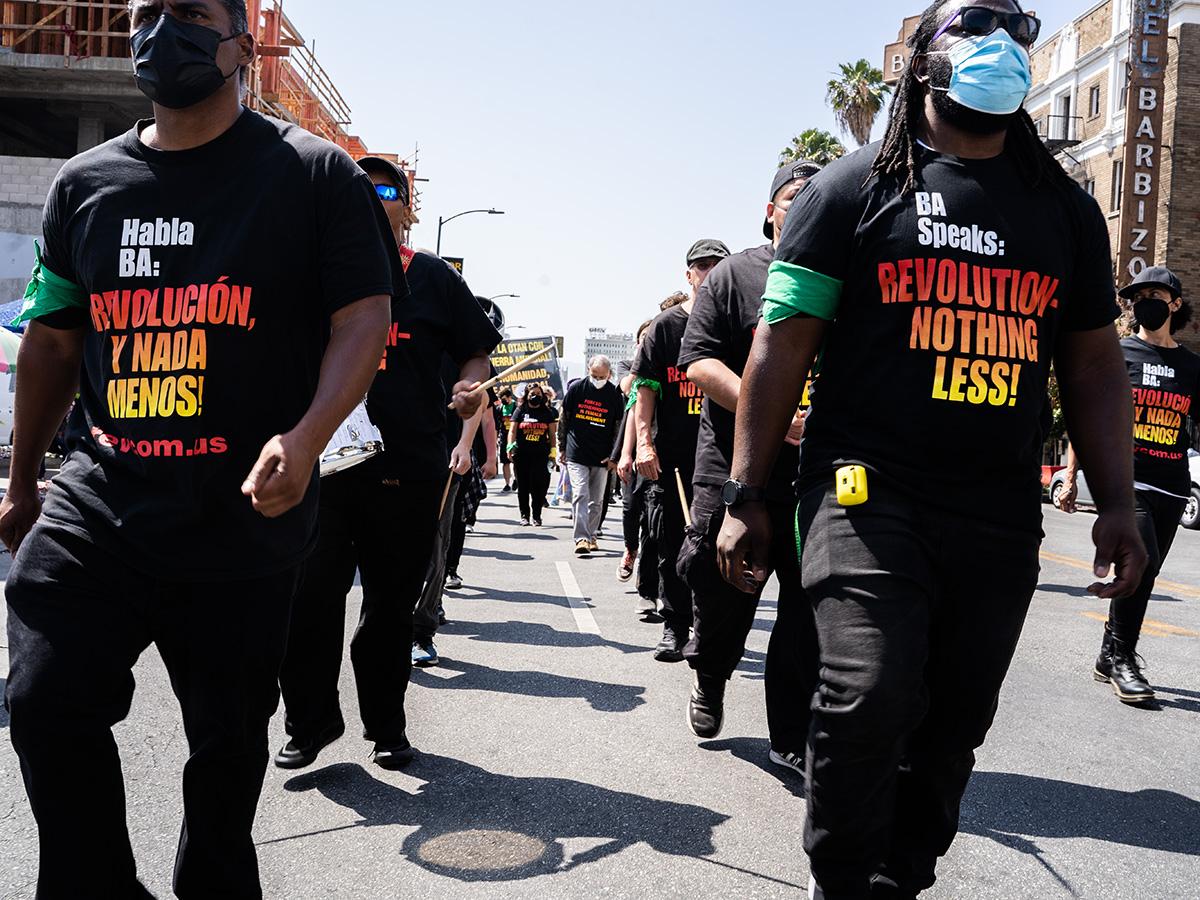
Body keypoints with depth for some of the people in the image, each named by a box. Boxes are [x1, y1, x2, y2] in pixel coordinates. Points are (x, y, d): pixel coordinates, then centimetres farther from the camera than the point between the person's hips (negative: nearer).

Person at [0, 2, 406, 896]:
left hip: (247, 515, -3)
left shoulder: (314, 173, 0)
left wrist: (306, 437, -22)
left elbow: (363, 317, -6)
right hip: (97, 502, 3)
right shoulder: (85, 182, 11)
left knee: (228, 737, 9)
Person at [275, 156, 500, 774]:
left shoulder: (433, 278, 9)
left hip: (409, 471, 0)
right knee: (310, 598, -3)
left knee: (391, 606, 9)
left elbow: (476, 353, 11)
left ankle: (386, 725, 24)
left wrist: (472, 387, -12)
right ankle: (311, 721, 15)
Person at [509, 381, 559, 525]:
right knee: (523, 486, 4)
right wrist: (510, 445, -11)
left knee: (539, 485, -4)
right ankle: (524, 515, 13)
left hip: (540, 454, 0)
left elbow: (552, 434, 11)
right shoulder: (520, 411, 7)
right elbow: (512, 431, 4)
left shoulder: (547, 412, 10)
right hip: (522, 454, 0)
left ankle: (536, 515, 7)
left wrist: (553, 451, 4)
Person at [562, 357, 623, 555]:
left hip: (602, 458, 2)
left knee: (597, 500, 8)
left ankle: (591, 535, 22)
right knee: (580, 495, -13)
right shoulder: (576, 388, -1)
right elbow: (564, 419, 8)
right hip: (577, 454, -1)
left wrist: (613, 456, 0)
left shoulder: (615, 394, 0)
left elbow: (619, 427, 5)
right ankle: (581, 538, -16)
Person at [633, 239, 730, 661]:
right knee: (671, 545, 5)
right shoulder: (665, 326, 6)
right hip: (671, 456, 0)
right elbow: (646, 388, 3)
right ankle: (674, 627, 16)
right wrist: (644, 442, -8)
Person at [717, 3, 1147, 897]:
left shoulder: (1067, 210, 15)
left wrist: (1118, 502, 8)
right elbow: (782, 346, 0)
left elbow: (1094, 363, 17)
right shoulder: (856, 188, 3)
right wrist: (746, 497, -4)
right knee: (870, 697, -17)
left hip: (1001, 519, 5)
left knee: (953, 727, 8)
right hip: (870, 496, -4)